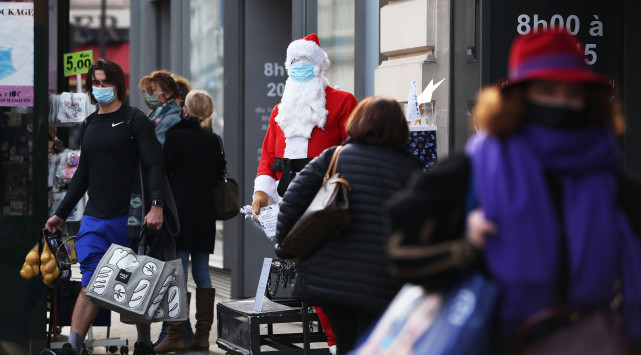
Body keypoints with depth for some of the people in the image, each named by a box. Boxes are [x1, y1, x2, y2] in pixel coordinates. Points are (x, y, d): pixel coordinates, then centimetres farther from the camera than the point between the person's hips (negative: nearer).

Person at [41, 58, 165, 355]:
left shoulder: (135, 120, -2)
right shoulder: (90, 126, 16)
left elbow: (153, 164, -11)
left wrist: (156, 204, -26)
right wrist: (61, 213, 23)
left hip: (129, 218, -4)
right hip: (94, 219, 4)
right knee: (91, 284, -3)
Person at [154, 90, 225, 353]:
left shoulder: (176, 135, -8)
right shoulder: (215, 141, 7)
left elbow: (163, 171, -5)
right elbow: (219, 176, 12)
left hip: (180, 212, -5)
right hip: (205, 212, 5)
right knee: (202, 271, 8)